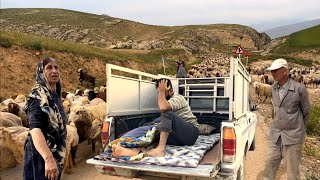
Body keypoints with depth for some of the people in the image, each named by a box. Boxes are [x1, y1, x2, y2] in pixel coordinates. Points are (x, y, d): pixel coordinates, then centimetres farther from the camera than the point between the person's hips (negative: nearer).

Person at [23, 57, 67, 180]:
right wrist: (49, 159, -46)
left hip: (54, 152, 9)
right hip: (42, 155, -9)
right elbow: (35, 129, -33)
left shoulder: (55, 95, 8)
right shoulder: (38, 95, -19)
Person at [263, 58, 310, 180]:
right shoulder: (274, 88, 2)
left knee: (292, 168, 6)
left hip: (292, 135, -5)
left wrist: (299, 129, 9)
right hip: (276, 133, 5)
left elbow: (306, 112, -1)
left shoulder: (299, 89, -14)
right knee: (270, 162, 11)